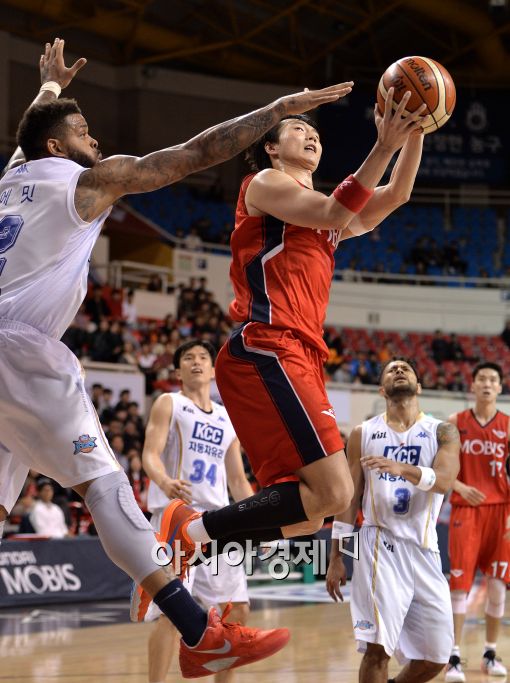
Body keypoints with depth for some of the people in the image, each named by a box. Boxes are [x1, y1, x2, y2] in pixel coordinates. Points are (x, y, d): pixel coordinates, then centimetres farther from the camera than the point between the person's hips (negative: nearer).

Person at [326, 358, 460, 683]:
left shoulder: (443, 432, 5)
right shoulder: (364, 434, 7)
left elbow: (444, 481, -14)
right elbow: (349, 497, 8)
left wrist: (404, 469, -34)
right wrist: (336, 558, 4)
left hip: (424, 550, 2)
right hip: (380, 546, -2)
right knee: (377, 649, -12)